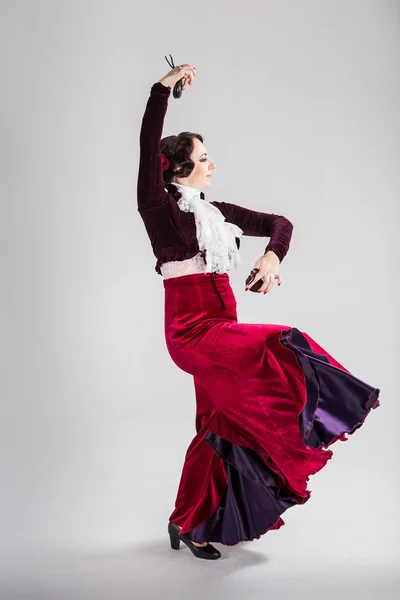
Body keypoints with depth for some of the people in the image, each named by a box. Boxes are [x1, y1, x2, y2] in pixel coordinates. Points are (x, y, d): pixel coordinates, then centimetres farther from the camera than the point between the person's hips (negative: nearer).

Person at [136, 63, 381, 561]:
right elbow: (149, 145, -17)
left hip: (219, 328, 7)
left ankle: (188, 523, 27)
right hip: (191, 329, -7)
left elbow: (279, 222, 15)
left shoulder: (214, 212, 16)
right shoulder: (159, 207, -3)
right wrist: (164, 87, -15)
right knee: (278, 351, -27)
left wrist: (272, 256, -5)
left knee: (218, 427, 11)